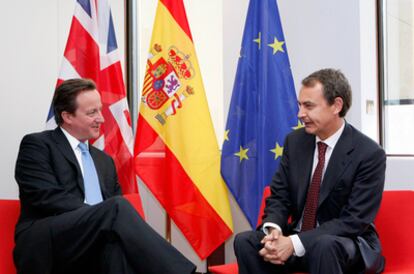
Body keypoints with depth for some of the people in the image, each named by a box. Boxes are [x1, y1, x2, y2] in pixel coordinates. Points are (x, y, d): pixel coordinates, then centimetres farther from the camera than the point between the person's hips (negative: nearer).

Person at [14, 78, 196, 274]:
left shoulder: (104, 161, 27)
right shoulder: (37, 145, 8)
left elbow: (114, 212, 20)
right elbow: (47, 197, -8)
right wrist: (102, 216, -17)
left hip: (95, 248, 5)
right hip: (46, 246, -4)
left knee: (117, 240, -34)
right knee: (117, 207, -30)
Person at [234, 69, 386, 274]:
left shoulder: (369, 154, -15)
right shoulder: (295, 141, 2)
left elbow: (354, 220, -19)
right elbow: (278, 197, 5)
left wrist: (295, 243, -27)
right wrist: (274, 230, -19)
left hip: (347, 244, -5)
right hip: (295, 239, 5)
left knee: (323, 245, -38)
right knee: (245, 241, -19)